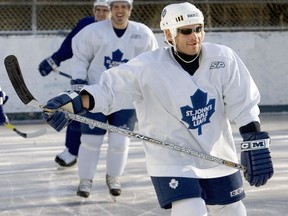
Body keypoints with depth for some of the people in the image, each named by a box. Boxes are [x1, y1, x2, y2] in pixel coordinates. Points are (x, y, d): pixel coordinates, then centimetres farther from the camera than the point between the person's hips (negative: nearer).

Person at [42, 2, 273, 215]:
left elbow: (244, 106, -4)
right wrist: (74, 102, -34)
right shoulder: (148, 67, -17)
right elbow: (109, 90, -18)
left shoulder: (224, 59, -9)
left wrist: (256, 144, -9)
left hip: (219, 159, 4)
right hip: (172, 161, -4)